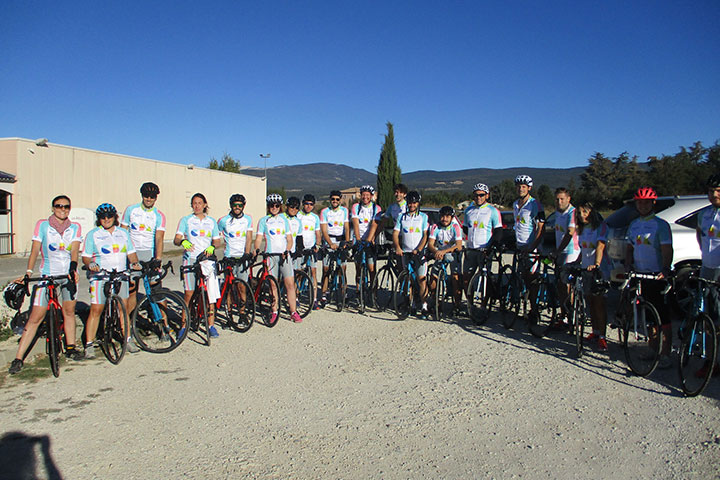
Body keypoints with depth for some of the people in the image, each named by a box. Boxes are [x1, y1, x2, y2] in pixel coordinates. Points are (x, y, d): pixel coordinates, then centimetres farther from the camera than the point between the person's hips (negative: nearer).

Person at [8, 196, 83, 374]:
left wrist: (73, 268, -27)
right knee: (35, 317, -5)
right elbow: (35, 249, -8)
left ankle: (70, 348, 20)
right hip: (47, 275, -2)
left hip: (69, 274, 2)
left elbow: (74, 250, -8)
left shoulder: (75, 228, 5)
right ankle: (18, 358, 0)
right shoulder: (42, 225, 0)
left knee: (69, 311, 4)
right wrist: (29, 272, -22)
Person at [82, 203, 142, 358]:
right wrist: (90, 264, -20)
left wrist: (134, 262, -7)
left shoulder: (123, 233, 14)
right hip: (100, 276, -3)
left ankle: (128, 339, 13)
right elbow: (86, 257, 1)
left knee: (123, 308, 3)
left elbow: (131, 252, 13)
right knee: (96, 309, -5)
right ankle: (89, 345, 1)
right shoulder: (92, 234, 5)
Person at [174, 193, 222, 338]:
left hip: (207, 259, 2)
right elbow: (176, 239, -3)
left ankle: (211, 325, 3)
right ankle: (184, 325, 6)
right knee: (189, 293, -6)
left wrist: (212, 247, -10)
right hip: (190, 259, -2)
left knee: (210, 293, -4)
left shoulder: (211, 221, 13)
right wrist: (183, 241, -26)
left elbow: (217, 241, 12)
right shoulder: (186, 220, 6)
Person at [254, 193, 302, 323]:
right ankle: (274, 311, 11)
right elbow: (259, 238, 1)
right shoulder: (263, 221, 8)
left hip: (284, 255, 1)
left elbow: (289, 239, 9)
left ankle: (293, 312, 1)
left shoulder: (284, 220, 13)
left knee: (290, 284, -5)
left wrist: (287, 250, -9)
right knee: (273, 284, 0)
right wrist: (257, 249, -19)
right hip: (270, 255, -1)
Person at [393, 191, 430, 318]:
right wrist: (397, 247, -14)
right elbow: (395, 233, 4)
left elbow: (425, 235, -3)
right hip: (405, 252, 3)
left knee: (421, 279, -11)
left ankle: (424, 307, -10)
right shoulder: (402, 217, 11)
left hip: (419, 252, -3)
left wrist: (418, 249, -16)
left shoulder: (423, 217, 5)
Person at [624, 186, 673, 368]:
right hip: (639, 275, 6)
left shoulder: (661, 225, -6)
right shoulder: (633, 225, 13)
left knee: (663, 317, -3)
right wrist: (628, 265, 1)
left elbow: (667, 250, -13)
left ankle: (665, 355, 2)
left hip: (657, 276, -6)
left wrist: (665, 270, -28)